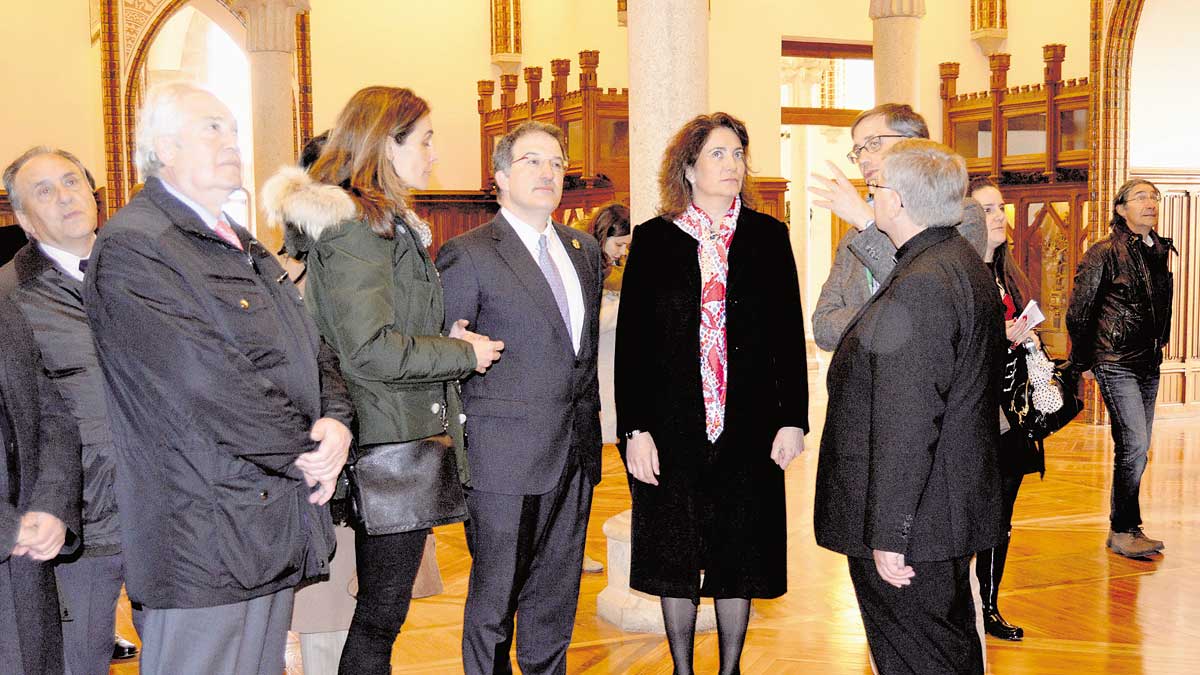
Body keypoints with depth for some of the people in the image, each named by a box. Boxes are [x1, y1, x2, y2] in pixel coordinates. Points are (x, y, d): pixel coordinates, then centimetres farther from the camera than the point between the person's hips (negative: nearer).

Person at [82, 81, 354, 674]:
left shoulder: (242, 247, 19)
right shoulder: (131, 248, -13)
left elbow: (312, 349, 15)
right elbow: (211, 383, -21)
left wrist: (335, 421, -6)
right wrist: (308, 455, -12)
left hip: (273, 536, 9)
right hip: (203, 549, -9)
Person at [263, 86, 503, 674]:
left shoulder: (387, 222, 18)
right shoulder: (355, 225, -15)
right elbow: (372, 350, -22)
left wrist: (446, 338, 8)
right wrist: (464, 353, -10)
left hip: (398, 441, 10)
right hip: (391, 445, -10)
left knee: (381, 609, 15)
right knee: (382, 610, -2)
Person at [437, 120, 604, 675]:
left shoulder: (584, 250, 13)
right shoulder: (468, 254, -8)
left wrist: (590, 423, 16)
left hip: (575, 454, 6)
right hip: (507, 459, -6)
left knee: (555, 598, 15)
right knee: (494, 600, 5)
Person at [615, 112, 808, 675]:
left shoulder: (767, 236, 4)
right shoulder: (653, 239, 1)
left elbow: (789, 333, 4)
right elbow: (630, 340, -1)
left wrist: (792, 418, -2)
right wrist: (634, 429, -6)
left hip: (749, 426, 1)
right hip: (673, 426, -1)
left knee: (740, 555, 9)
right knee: (676, 554, 8)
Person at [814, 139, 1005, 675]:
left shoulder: (918, 289, -24)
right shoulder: (964, 264, 8)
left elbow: (906, 427, -26)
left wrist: (888, 535, -23)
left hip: (913, 527, -10)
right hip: (953, 508, 10)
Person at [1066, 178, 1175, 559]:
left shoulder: (1158, 252, 10)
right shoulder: (1105, 254, -10)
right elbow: (1078, 311, -6)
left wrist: (1157, 347, 16)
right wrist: (1082, 362, -1)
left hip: (1148, 364, 7)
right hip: (1117, 363, -7)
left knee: (1135, 449, 11)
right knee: (1135, 446, -12)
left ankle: (1126, 528, 20)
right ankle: (1123, 531, -2)